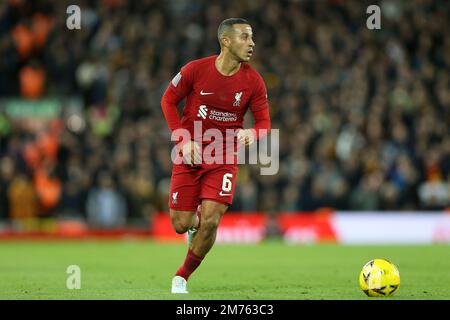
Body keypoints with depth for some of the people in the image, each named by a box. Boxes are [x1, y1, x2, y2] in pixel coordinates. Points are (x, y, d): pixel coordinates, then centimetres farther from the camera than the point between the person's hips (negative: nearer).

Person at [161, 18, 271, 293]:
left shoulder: (253, 81, -8)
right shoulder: (195, 70, -12)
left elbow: (264, 122, 0)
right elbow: (169, 100, 2)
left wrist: (251, 133, -25)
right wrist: (184, 139, -8)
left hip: (225, 158, 0)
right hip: (190, 155, 0)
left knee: (210, 221, -15)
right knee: (181, 225, -1)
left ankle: (183, 277, 7)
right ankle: (195, 220, 40)